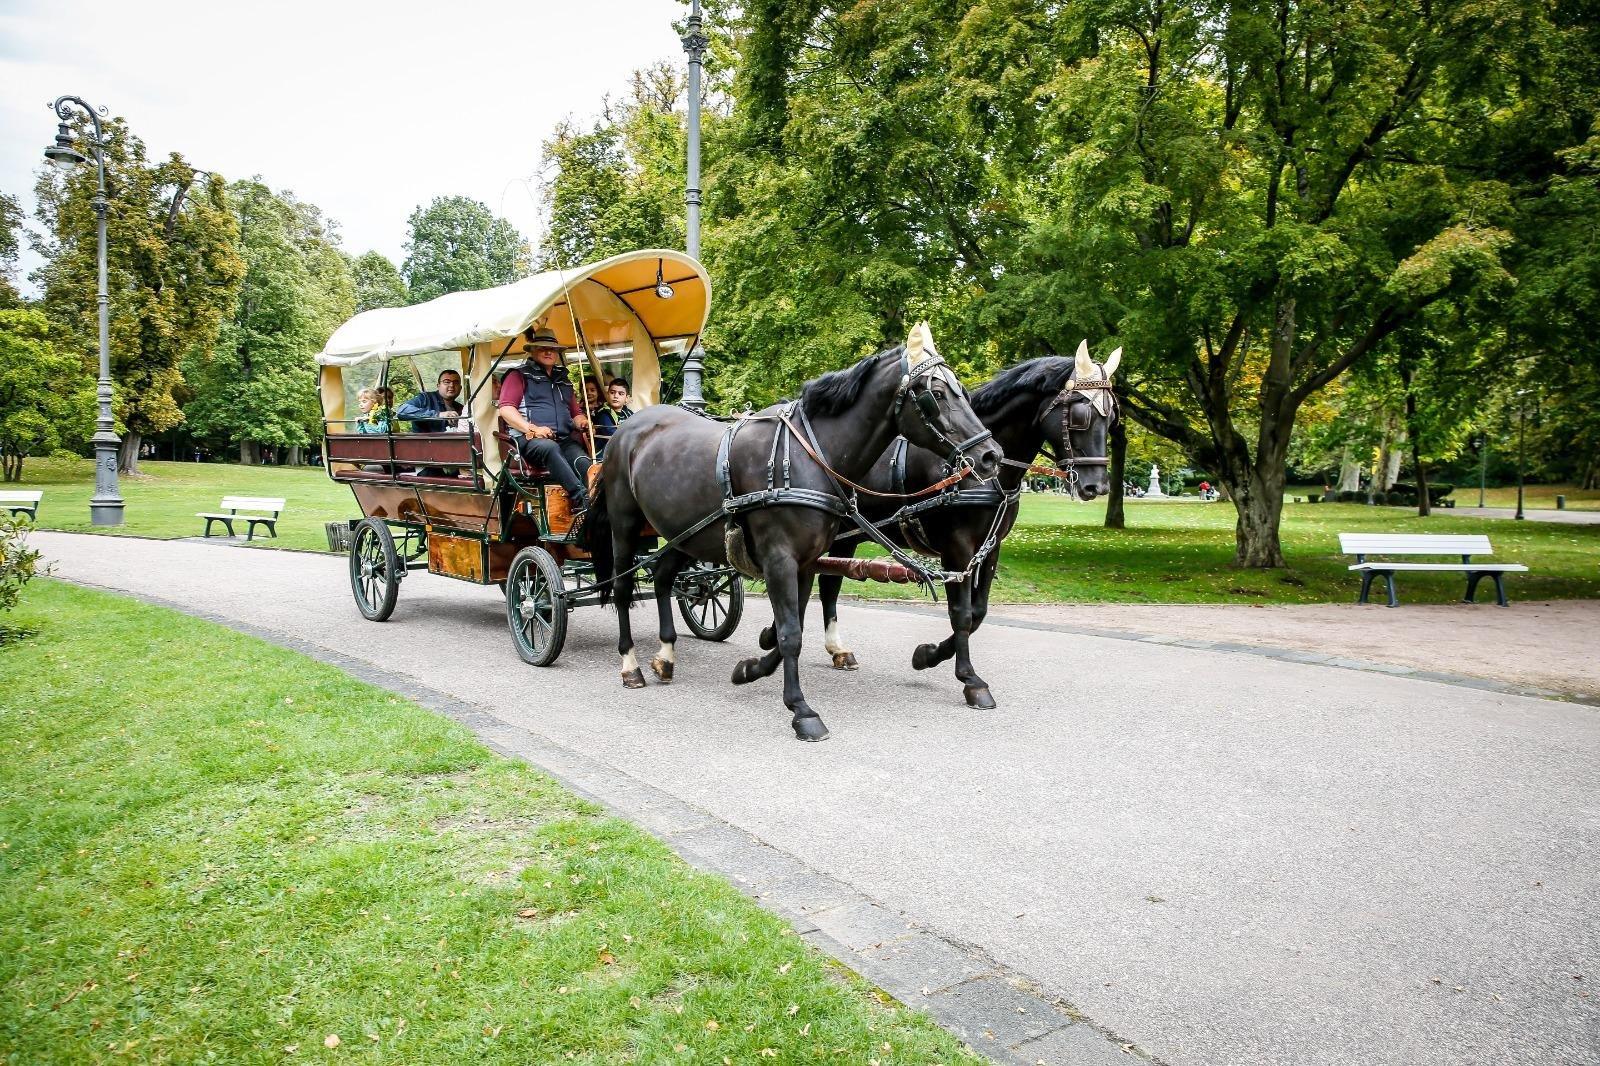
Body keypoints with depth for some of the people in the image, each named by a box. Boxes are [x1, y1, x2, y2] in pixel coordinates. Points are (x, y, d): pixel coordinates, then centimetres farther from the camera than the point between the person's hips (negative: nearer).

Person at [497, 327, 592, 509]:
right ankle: (580, 498, -53)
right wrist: (532, 429, -14)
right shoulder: (520, 376, 12)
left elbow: (576, 412, 36)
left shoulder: (563, 380, 30)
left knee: (583, 462, -32)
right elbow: (506, 409, 0)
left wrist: (582, 422, 9)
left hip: (565, 440, 5)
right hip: (530, 439, -5)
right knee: (549, 447, -41)